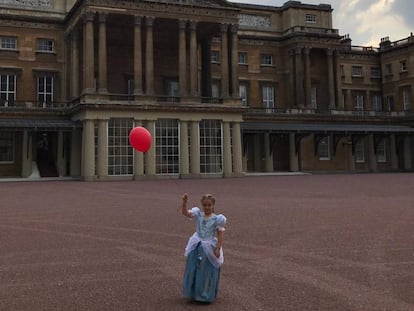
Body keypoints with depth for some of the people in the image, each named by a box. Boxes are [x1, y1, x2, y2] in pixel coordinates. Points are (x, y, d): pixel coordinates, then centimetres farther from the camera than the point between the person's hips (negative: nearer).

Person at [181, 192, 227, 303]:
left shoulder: (217, 219, -10)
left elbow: (220, 235, -9)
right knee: (193, 270, 10)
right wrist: (185, 202, -33)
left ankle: (206, 295, 20)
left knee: (207, 272, 5)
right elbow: (185, 213, -17)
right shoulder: (198, 214, -3)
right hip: (196, 247, 3)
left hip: (209, 248, -3)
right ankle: (194, 293, 26)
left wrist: (218, 248, -15)